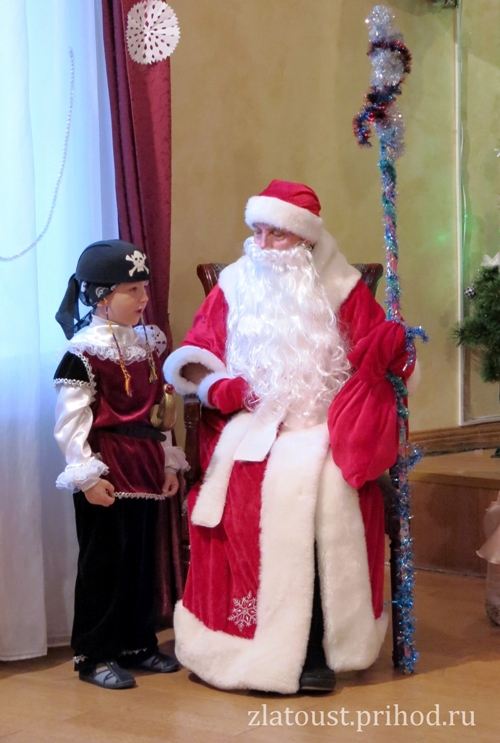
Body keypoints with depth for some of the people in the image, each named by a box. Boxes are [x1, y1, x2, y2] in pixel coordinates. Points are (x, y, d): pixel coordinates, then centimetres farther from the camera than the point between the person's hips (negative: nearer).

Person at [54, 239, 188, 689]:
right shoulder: (84, 353, -12)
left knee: (143, 557, 12)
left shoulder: (148, 344, 11)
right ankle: (94, 654, 9)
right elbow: (70, 422, -15)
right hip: (107, 471, -7)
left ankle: (138, 643, 24)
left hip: (145, 465, 7)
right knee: (104, 562, -1)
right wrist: (87, 475, -18)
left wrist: (168, 461, 15)